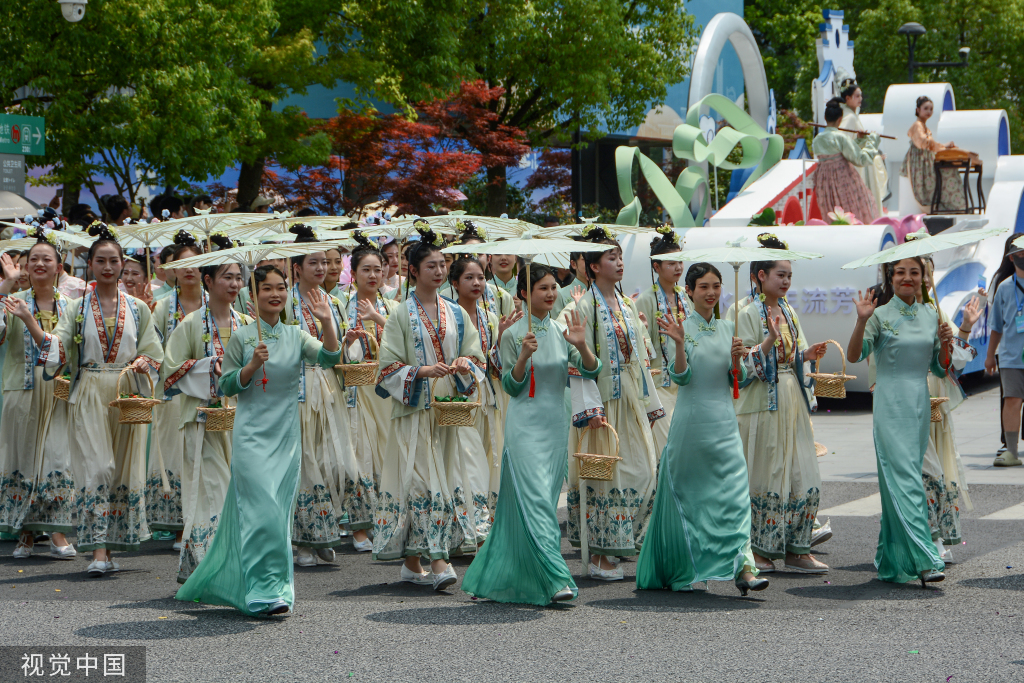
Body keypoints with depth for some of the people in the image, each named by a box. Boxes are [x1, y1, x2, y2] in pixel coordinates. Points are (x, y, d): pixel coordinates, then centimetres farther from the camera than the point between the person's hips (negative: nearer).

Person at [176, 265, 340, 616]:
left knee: (279, 513, 7)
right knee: (263, 511, -14)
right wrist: (253, 366, -14)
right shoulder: (241, 338, 0)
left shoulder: (296, 336, 7)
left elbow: (330, 358, -9)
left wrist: (327, 321, -23)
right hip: (252, 435, -4)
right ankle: (264, 591, -10)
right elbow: (225, 386, 1)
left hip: (287, 437, 4)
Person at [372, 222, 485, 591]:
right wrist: (423, 371, -20)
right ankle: (437, 561, -16)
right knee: (423, 479, -12)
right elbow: (389, 367, -5)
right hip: (414, 408, -5)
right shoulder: (402, 315, -1)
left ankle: (412, 563, 14)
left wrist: (465, 363, -10)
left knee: (440, 475, 5)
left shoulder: (455, 314, 12)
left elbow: (476, 356, 13)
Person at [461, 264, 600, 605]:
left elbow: (591, 372, 0)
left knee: (545, 500, 8)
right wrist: (524, 355, -20)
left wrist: (581, 345, -18)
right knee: (535, 500, -15)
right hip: (525, 426, -5)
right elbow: (510, 386, -4)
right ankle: (556, 579, -21)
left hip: (555, 426, 5)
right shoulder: (513, 334, -3)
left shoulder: (561, 331, 8)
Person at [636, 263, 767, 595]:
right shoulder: (685, 327, -3)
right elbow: (680, 376, -12)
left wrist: (736, 359, -8)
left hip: (725, 421, 4)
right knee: (687, 494, 5)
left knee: (735, 492, -9)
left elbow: (738, 380, 12)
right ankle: (680, 571, 21)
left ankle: (743, 568, -15)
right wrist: (679, 343, -26)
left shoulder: (728, 327, 10)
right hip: (693, 418, -4)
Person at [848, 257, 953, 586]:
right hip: (891, 404, -5)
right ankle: (924, 559, -20)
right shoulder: (881, 316, -2)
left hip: (921, 402, 5)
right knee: (905, 479, -13)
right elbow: (855, 355, -14)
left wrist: (945, 344, -4)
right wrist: (861, 321, -27)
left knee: (905, 480, 10)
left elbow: (940, 368, 15)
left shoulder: (930, 316, 12)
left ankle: (893, 560, 20)